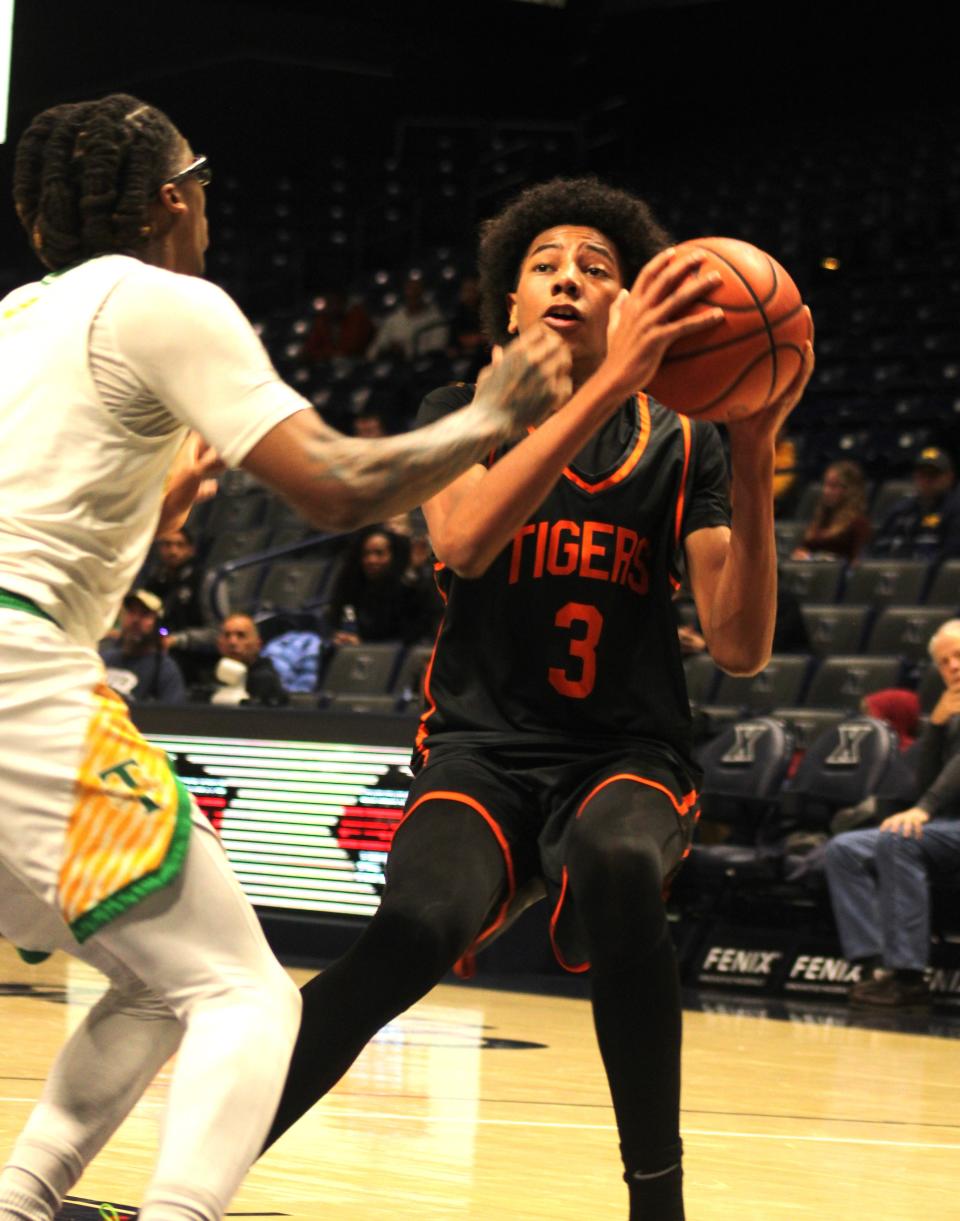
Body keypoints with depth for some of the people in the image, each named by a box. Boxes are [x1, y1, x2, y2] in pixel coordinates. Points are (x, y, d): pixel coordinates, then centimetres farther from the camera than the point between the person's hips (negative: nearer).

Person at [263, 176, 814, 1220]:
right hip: (484, 751, 0)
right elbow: (465, 540, -21)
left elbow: (740, 648, -4)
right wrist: (611, 383, -28)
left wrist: (753, 460, -17)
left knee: (618, 863, -37)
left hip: (629, 756, 0)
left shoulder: (680, 444, 5)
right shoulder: (464, 417, 3)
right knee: (415, 929, -32)